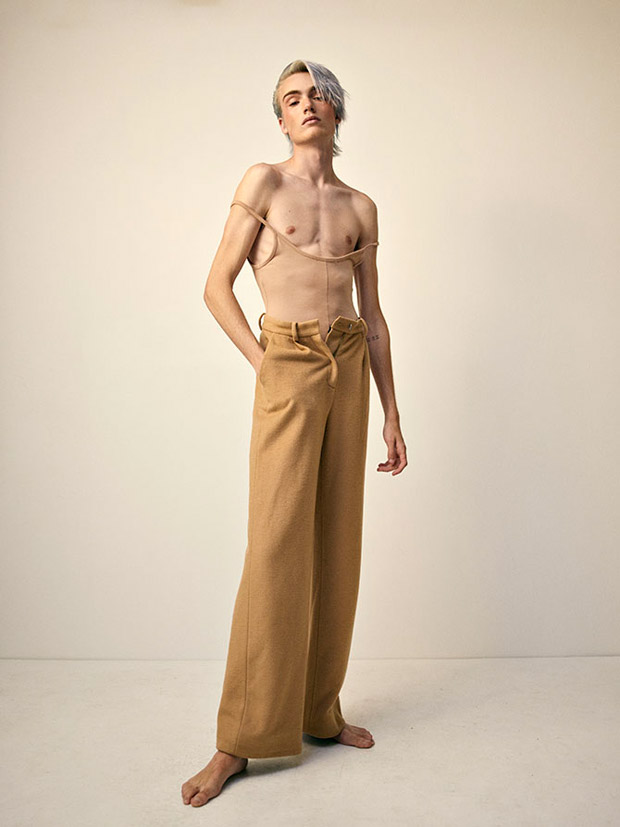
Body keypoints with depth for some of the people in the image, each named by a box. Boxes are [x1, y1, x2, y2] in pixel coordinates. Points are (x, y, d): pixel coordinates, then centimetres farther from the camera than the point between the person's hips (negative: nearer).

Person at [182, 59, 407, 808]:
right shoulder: (263, 182, 4)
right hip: (288, 370, -4)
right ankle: (239, 740, 4)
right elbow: (217, 286, 0)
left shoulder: (360, 207, 13)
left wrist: (391, 411, 11)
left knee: (336, 542, 6)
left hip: (349, 370, 5)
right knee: (277, 546, -9)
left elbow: (373, 315, 14)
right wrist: (264, 366, -6)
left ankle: (319, 709, 21)